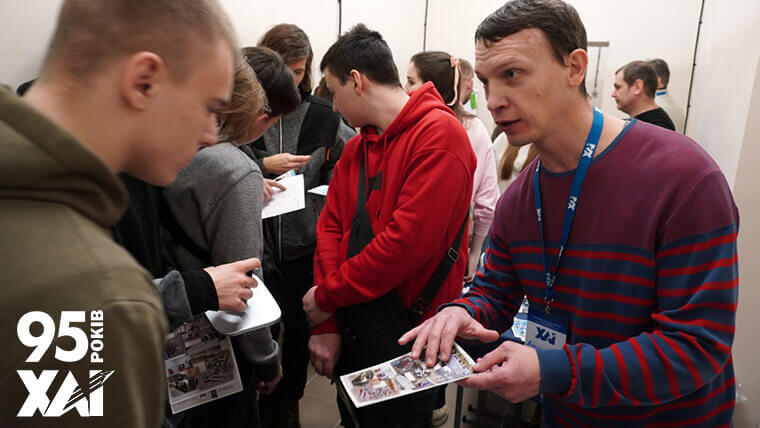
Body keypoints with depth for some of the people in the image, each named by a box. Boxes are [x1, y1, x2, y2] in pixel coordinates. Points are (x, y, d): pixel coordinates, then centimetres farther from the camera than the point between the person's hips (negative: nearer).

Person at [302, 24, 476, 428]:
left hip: (408, 333, -7)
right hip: (349, 325, 7)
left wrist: (327, 295, -14)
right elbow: (330, 228, 3)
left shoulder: (439, 134, -16)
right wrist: (326, 324, -5)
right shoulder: (356, 147, 7)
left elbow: (408, 241, -24)